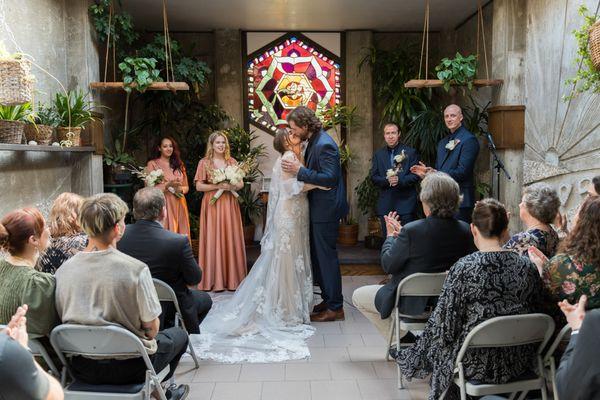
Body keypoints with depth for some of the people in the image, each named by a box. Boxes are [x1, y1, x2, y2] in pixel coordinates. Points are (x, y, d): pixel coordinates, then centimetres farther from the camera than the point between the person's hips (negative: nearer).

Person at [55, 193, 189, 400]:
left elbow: (62, 318, 5)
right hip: (128, 368, -4)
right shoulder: (136, 269, -22)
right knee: (179, 335, 24)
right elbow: (151, 327, -13)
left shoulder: (63, 270, -8)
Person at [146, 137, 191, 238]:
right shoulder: (152, 164, 1)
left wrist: (180, 189, -6)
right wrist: (167, 185, -19)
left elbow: (186, 187, 17)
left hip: (179, 206, 4)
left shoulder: (179, 164, 16)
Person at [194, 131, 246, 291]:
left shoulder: (232, 162, 11)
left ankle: (232, 278, 8)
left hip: (230, 205, 3)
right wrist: (218, 186, -13)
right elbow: (199, 186, -3)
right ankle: (215, 280, 2)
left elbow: (241, 183, 11)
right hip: (212, 205, -2)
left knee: (231, 238, 1)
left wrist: (232, 186, -10)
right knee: (214, 239, -3)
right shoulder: (204, 163, 3)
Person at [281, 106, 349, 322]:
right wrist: (299, 168, 3)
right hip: (319, 208, 10)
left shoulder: (324, 145, -21)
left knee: (327, 257, -2)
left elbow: (330, 178, -26)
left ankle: (335, 307, 9)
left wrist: (300, 171, -25)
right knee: (318, 255, 17)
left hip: (325, 210, -10)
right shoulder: (315, 141, 10)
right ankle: (328, 299, 29)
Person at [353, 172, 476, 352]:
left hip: (412, 303, -6)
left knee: (358, 296, 17)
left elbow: (388, 265, -15)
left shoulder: (411, 231, -27)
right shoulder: (465, 230, -10)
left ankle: (400, 339, 14)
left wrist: (391, 235, 2)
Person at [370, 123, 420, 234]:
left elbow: (415, 175, -1)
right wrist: (387, 180, -13)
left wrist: (400, 181, -17)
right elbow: (373, 177, 7)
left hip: (405, 202, -2)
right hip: (385, 204, 2)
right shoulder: (378, 154, 13)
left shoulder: (410, 152, 5)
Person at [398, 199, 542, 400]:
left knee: (438, 350, 26)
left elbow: (444, 325, -15)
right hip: (518, 363, 5)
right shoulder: (527, 267, -6)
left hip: (475, 366, -4)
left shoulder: (463, 268, -20)